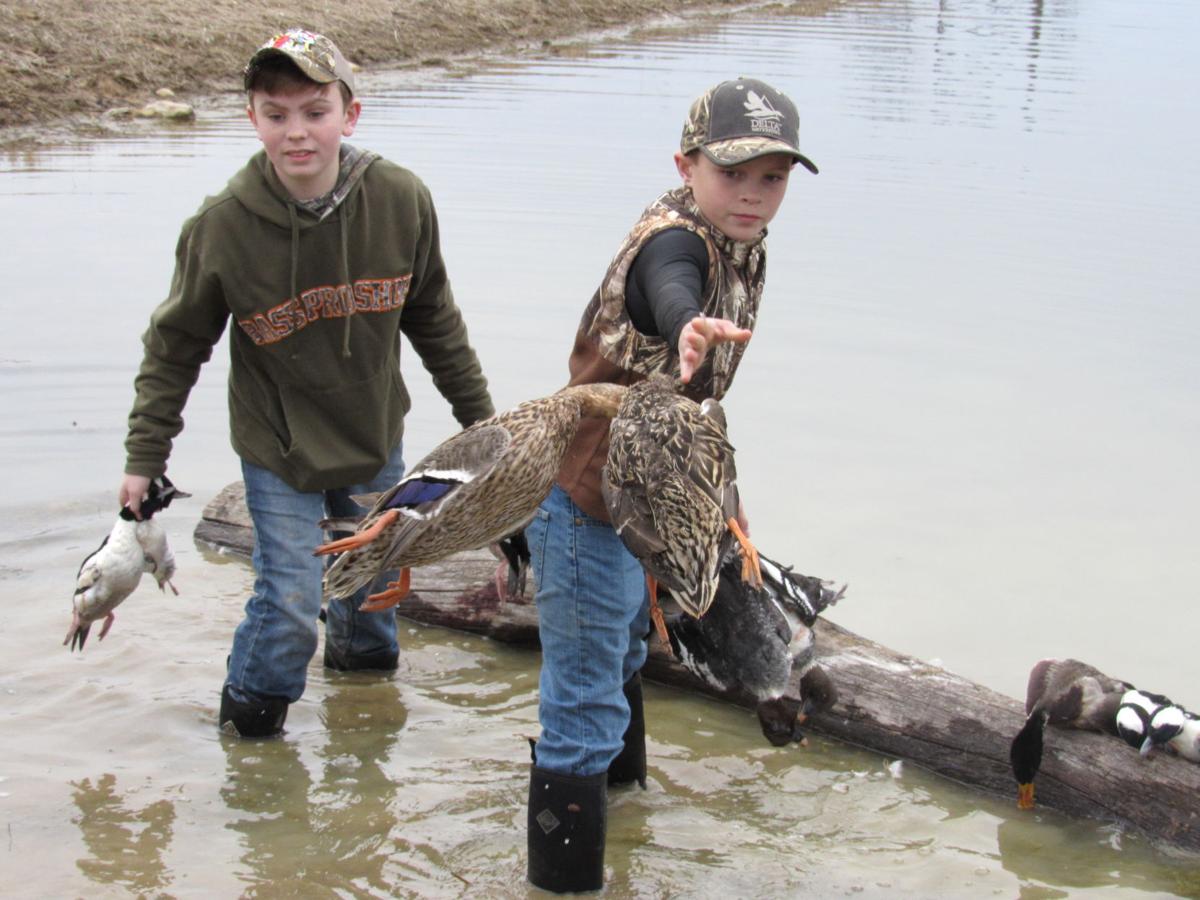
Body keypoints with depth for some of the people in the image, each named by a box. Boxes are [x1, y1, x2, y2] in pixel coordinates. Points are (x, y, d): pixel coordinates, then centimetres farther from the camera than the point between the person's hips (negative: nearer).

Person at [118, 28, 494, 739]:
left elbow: (435, 321, 0)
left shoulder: (402, 201, -16)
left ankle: (363, 653, 54)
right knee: (289, 605, -6)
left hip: (377, 437, 3)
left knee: (377, 571, 22)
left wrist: (479, 414, 8)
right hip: (278, 449, -3)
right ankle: (251, 707, 24)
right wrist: (144, 458, -4)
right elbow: (175, 348, -6)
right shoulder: (222, 225, -20)